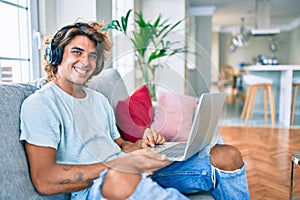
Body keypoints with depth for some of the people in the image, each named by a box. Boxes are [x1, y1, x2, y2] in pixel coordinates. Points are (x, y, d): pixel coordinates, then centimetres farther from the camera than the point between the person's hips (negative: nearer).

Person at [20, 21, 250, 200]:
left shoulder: (99, 100, 21)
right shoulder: (39, 103, -3)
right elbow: (43, 180, -15)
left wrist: (141, 146, -3)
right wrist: (122, 164, -24)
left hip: (138, 173, 7)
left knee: (227, 156, -7)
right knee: (120, 177, -44)